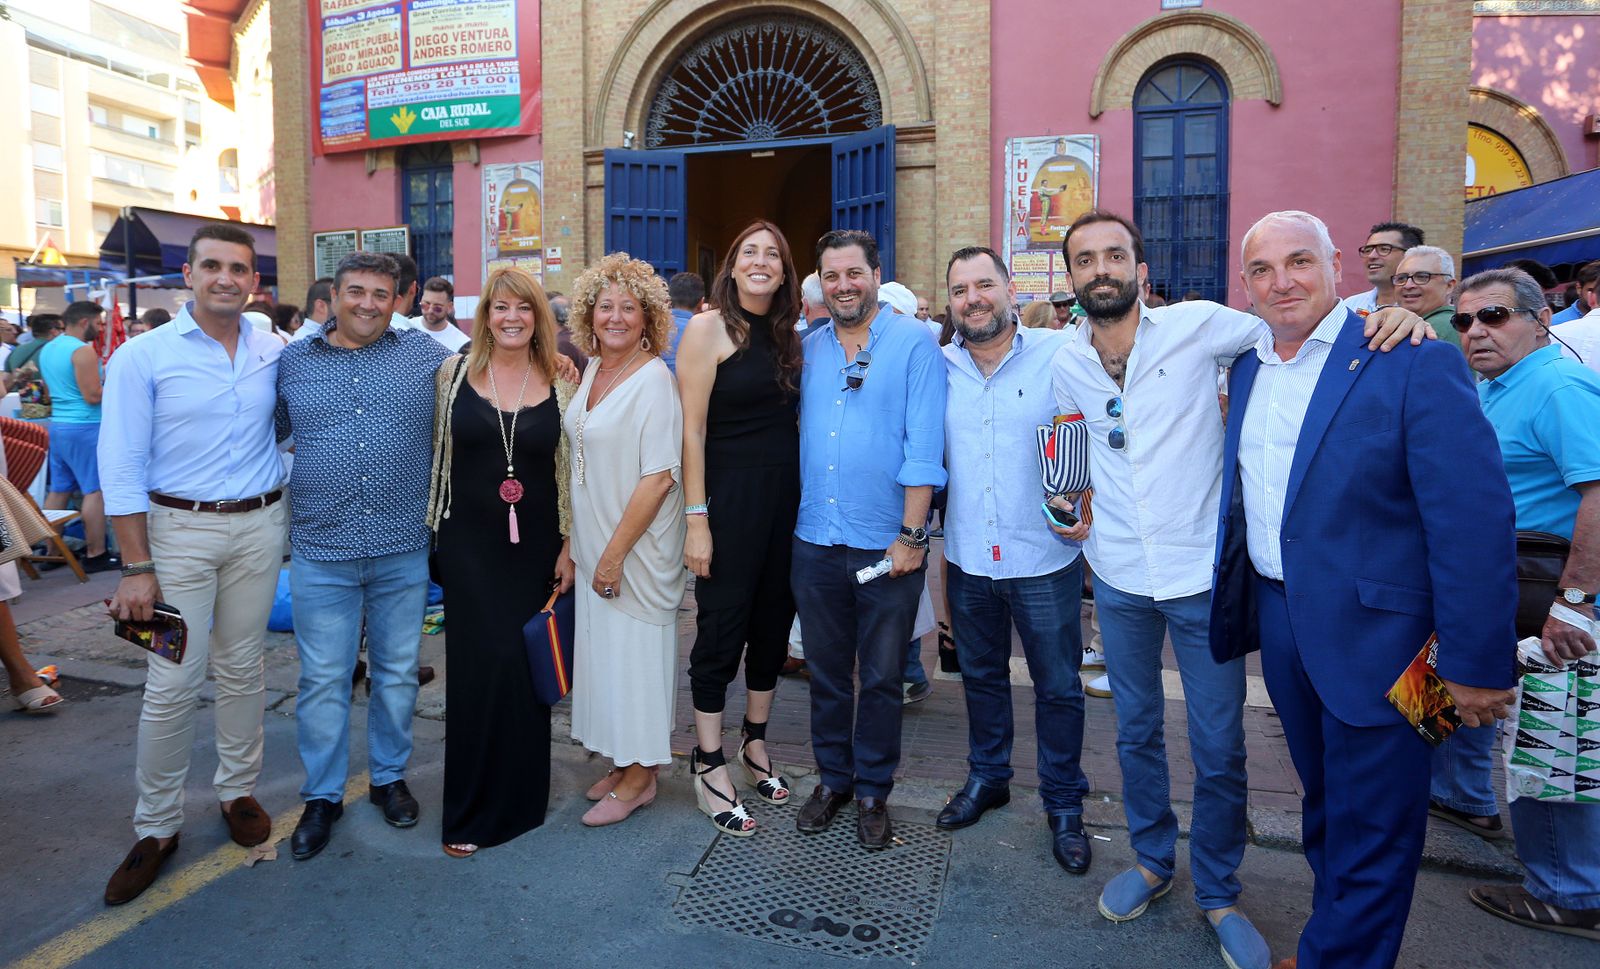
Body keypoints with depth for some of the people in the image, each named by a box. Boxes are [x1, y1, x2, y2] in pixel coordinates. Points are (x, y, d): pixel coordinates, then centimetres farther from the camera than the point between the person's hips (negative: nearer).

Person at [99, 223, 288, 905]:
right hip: (179, 528, -3)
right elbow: (121, 466, -8)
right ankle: (156, 826, 15)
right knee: (172, 683, -2)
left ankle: (238, 790, 30)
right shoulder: (144, 356, -6)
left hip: (259, 524, 3)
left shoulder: (274, 354, 3)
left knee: (242, 669, 13)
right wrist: (137, 567, -11)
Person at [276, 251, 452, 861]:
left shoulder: (426, 355, 4)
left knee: (397, 672, 13)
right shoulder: (292, 361, 6)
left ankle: (389, 777, 32)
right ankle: (322, 795, 24)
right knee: (323, 678, 7)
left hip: (403, 549, 0)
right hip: (321, 551, 0)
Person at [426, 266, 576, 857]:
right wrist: (434, 531, 5)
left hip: (534, 546, 1)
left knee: (526, 666, 6)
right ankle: (470, 809, 16)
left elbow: (570, 470, 3)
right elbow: (437, 453, 6)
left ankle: (520, 796, 26)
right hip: (469, 544, 0)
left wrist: (568, 546, 1)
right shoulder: (455, 372, 1)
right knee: (478, 666, -1)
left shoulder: (559, 383, 1)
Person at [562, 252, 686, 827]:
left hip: (637, 546, -8)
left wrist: (616, 552, -19)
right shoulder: (592, 370, 8)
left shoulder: (654, 379, -16)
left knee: (634, 649, 3)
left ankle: (639, 778, 19)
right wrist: (576, 543, 12)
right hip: (592, 542, 8)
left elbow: (660, 477, -20)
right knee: (603, 645, 15)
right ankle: (622, 761, 31)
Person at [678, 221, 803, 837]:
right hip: (730, 496, -6)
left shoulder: (789, 335, 10)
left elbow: (793, 414, 13)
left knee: (773, 623, 14)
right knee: (721, 629, 2)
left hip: (787, 494, 6)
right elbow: (692, 430, -11)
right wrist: (697, 520, -15)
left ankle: (754, 746, 32)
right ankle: (709, 766, 17)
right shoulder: (709, 328, -7)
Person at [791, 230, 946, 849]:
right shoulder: (808, 348, 8)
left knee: (882, 677, 10)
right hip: (815, 541, 4)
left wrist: (910, 535, -14)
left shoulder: (913, 344, -5)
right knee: (825, 671, 15)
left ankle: (873, 790, 27)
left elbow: (924, 447, -10)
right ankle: (832, 777, 33)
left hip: (886, 542, -3)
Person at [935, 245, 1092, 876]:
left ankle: (1064, 804, 29)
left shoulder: (1059, 354, -8)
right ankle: (986, 776, 40)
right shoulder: (940, 365, 2)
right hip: (968, 557, 3)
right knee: (981, 675, 19)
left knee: (1058, 687, 10)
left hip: (1045, 557, -3)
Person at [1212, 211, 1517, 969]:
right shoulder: (1246, 367, 6)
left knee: (1369, 830, 9)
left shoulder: (1413, 360, -14)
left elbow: (1474, 519, -18)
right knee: (1324, 801, 24)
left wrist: (1476, 662, -18)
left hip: (1374, 631, -6)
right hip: (1279, 618, 7)